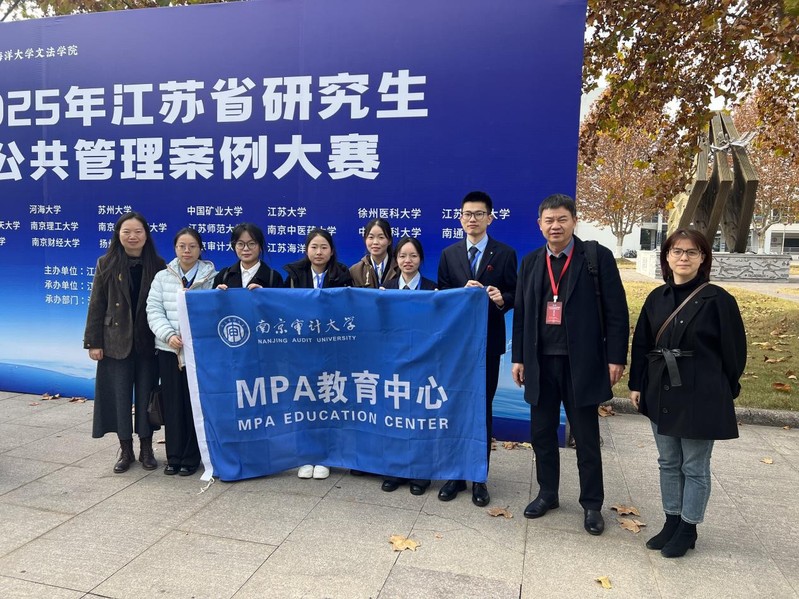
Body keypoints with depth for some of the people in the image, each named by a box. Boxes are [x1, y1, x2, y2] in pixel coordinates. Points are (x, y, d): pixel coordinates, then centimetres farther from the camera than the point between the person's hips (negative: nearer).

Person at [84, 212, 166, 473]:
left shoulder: (157, 265, 0)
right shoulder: (106, 264, 0)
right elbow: (96, 305, 0)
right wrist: (93, 342, -4)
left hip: (148, 342, 0)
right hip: (116, 342, 0)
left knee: (146, 395, 8)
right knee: (120, 396, 6)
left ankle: (146, 449, 21)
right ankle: (125, 450, 20)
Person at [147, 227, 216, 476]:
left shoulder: (212, 277, 0)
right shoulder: (162, 277, 8)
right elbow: (154, 311, 2)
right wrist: (169, 335, -13)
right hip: (169, 349, 2)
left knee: (195, 402, 4)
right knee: (172, 403, 8)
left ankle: (191, 458, 16)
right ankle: (174, 456, 21)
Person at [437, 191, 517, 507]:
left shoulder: (505, 253, 1)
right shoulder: (449, 254, 7)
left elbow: (514, 295, -1)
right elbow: (441, 296, 3)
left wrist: (501, 299, -22)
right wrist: (464, 292, -15)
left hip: (488, 341, -2)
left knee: (482, 408, 6)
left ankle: (479, 478, 18)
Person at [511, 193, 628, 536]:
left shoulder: (597, 257, -4)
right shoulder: (531, 262, 8)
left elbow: (616, 311, -6)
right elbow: (521, 313, 11)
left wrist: (616, 358, -10)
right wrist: (519, 358, 9)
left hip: (581, 362, -4)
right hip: (541, 362, 4)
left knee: (586, 438, 8)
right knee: (542, 433, 13)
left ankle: (592, 504, 25)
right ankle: (547, 494, 32)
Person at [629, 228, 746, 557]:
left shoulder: (718, 300, -10)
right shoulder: (657, 298, 4)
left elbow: (733, 350, -5)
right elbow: (641, 344, 9)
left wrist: (725, 392, 1)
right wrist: (637, 384, 7)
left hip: (700, 396, -5)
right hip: (661, 394, 5)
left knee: (694, 467, 9)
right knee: (669, 463, 16)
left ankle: (688, 528, 25)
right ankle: (671, 522, 31)